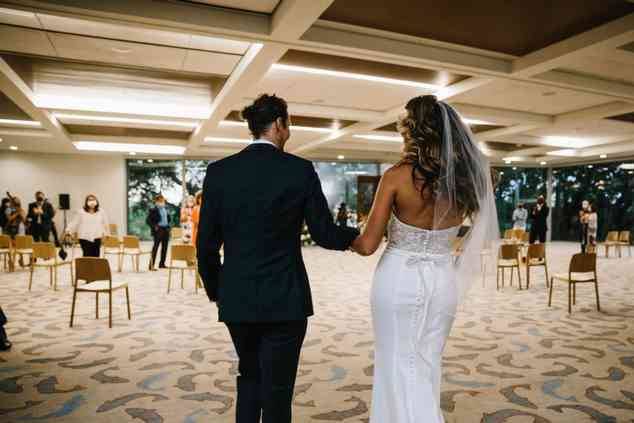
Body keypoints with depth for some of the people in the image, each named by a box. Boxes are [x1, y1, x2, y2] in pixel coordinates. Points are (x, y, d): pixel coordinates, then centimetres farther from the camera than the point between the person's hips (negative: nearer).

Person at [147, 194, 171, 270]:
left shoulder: (165, 209, 11)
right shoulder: (153, 210, -8)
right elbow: (148, 220, -9)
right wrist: (154, 226, -15)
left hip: (166, 229, 7)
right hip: (158, 230, -7)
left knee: (164, 247, 11)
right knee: (155, 247, -5)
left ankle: (162, 264, 22)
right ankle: (152, 265, -1)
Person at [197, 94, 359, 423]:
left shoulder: (219, 171, -2)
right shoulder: (300, 170, -9)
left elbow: (206, 244, -1)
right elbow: (324, 234, -6)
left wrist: (215, 290, 15)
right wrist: (357, 235, 15)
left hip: (236, 300, 3)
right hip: (285, 299, -3)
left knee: (249, 376, 27)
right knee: (277, 389, 12)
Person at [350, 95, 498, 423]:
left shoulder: (397, 176, -16)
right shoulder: (464, 177, -3)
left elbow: (368, 245, -16)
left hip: (399, 279, -5)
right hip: (442, 280, 5)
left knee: (400, 365, 11)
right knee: (427, 365, 21)